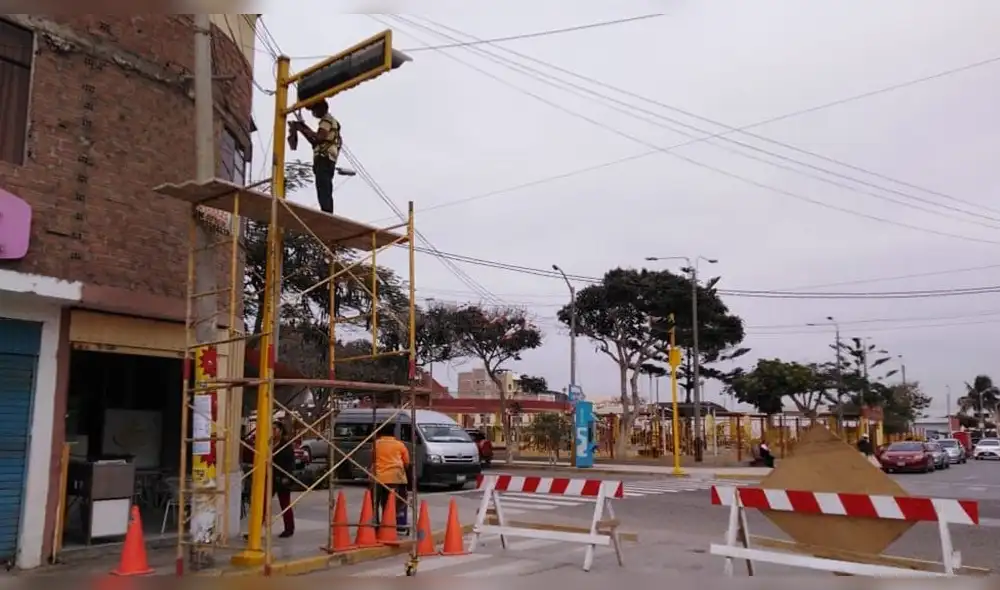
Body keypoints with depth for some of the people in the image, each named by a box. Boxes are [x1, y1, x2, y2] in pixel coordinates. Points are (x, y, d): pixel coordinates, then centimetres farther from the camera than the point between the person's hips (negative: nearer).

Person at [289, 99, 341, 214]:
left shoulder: (327, 119, 1)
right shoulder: (329, 121, 30)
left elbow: (320, 137, -16)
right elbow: (316, 143, 27)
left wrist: (302, 129, -6)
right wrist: (305, 131, 19)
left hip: (324, 159, -10)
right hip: (327, 160, 10)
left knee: (323, 192, -20)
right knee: (326, 193, 4)